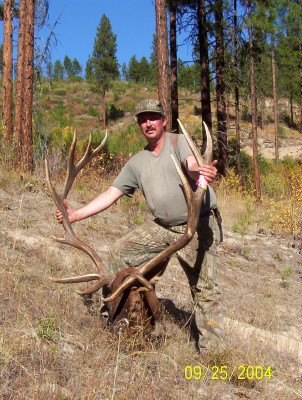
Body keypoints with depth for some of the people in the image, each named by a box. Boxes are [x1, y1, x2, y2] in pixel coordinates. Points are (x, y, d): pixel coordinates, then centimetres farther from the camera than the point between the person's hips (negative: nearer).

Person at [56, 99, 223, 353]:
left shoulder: (179, 142, -6)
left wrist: (202, 173, -55)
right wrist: (76, 214, -5)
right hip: (162, 227, 6)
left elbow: (193, 166, -29)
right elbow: (111, 194, 6)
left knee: (204, 287, -8)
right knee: (119, 254, 5)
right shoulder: (137, 162, 9)